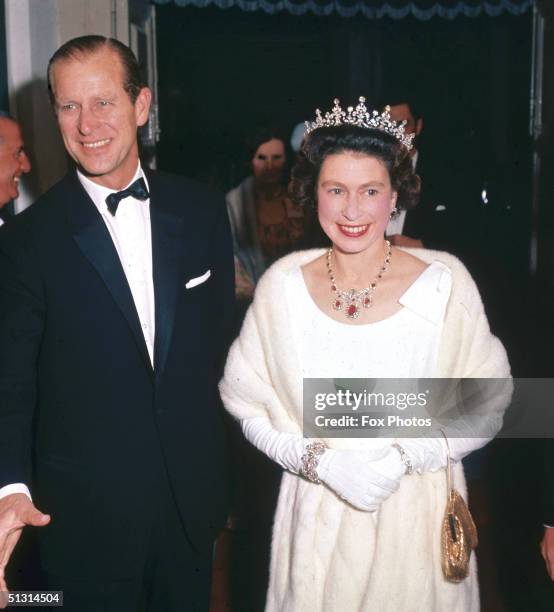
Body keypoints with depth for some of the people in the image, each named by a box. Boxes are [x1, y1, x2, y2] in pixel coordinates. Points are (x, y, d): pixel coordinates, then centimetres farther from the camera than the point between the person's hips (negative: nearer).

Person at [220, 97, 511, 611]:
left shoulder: (445, 281, -10)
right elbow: (248, 404, -1)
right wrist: (320, 461, -14)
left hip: (418, 514, 0)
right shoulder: (282, 285, -7)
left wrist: (403, 459, -17)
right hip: (317, 517, 1)